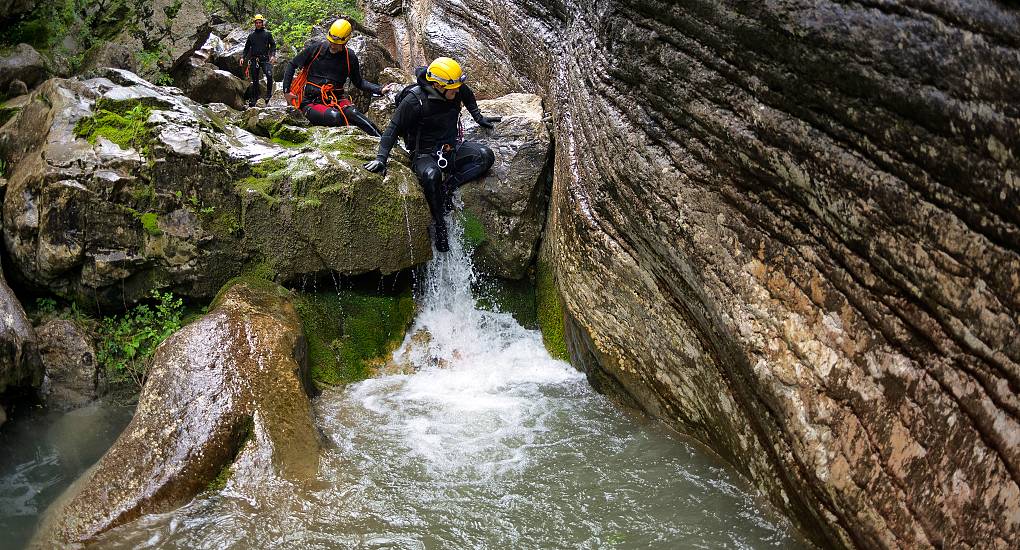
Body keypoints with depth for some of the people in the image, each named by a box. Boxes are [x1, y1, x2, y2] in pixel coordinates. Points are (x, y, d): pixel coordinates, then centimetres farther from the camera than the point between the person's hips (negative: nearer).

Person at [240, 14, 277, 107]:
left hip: (265, 59, -3)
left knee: (269, 75, -26)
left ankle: (268, 94, -12)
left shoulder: (267, 34, 8)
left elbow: (273, 45, 6)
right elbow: (247, 48, 18)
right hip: (254, 60, 3)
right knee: (254, 80, 5)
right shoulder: (251, 35, 15)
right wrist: (243, 57, 6)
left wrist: (273, 55, -10)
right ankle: (253, 99, 10)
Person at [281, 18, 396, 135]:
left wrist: (380, 90, 0)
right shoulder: (316, 49, -2)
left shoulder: (350, 57, 3)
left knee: (353, 114, -32)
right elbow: (292, 65, 9)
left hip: (337, 100, 1)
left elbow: (359, 82, 15)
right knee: (334, 116, -37)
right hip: (312, 102, -1)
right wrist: (286, 90, 3)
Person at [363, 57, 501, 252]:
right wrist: (381, 158, -24)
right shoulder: (414, 100, -20)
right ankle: (440, 225, -22)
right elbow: (393, 128, -16)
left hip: (451, 148, 5)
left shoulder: (457, 90, -5)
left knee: (486, 156, -19)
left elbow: (468, 97, 21)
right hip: (424, 153, -5)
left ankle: (449, 186, -16)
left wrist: (479, 119, 27)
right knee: (431, 175, -39)